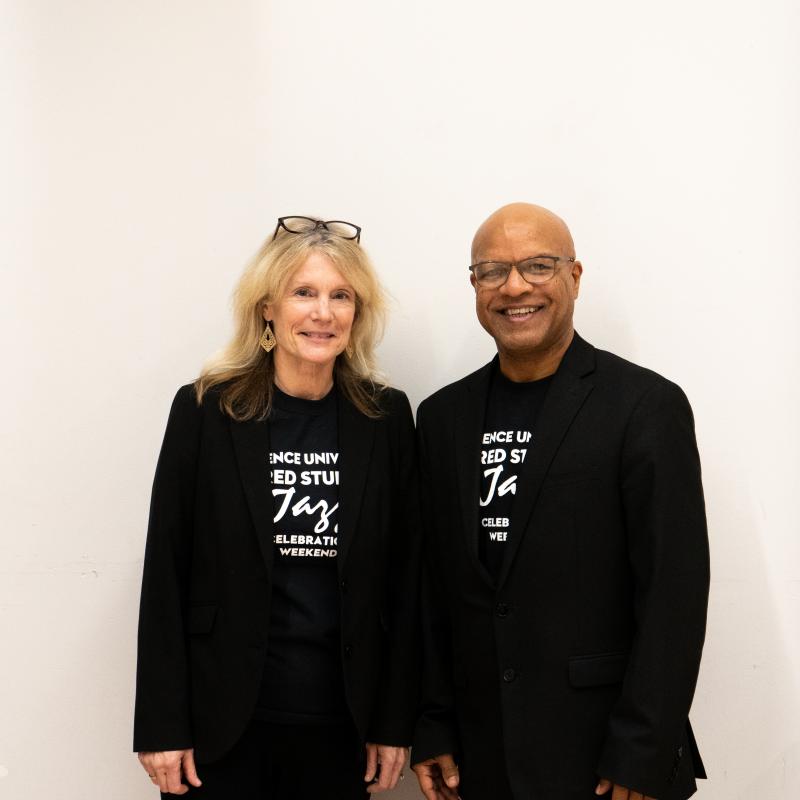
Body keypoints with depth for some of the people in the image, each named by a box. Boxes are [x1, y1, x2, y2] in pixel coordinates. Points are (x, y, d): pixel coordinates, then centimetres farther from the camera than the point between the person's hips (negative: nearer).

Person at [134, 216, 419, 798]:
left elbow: (404, 576, 3)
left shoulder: (387, 418, 0)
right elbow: (166, 574, -3)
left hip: (341, 717, 2)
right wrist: (162, 726, -5)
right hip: (223, 718, -1)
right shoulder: (204, 411, -5)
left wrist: (396, 721, 2)